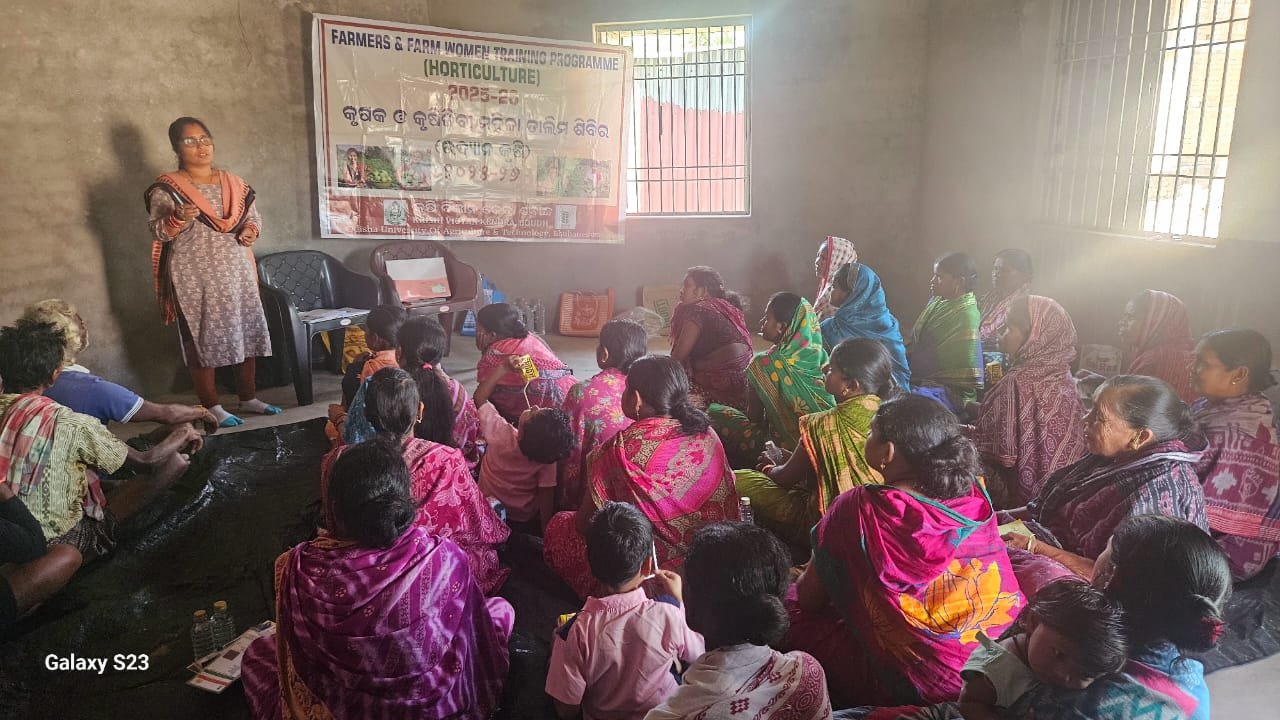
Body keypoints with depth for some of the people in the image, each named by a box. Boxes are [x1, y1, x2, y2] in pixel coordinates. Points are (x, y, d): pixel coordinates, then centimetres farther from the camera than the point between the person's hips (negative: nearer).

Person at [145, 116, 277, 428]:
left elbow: (253, 215, 17)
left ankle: (248, 398, 23)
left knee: (246, 332, 9)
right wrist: (179, 219, -28)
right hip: (195, 278, -5)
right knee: (202, 339, -1)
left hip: (237, 272, 5)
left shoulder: (234, 182, 9)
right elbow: (158, 231, -8)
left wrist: (251, 230, -5)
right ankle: (212, 407, 9)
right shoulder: (166, 188, -5)